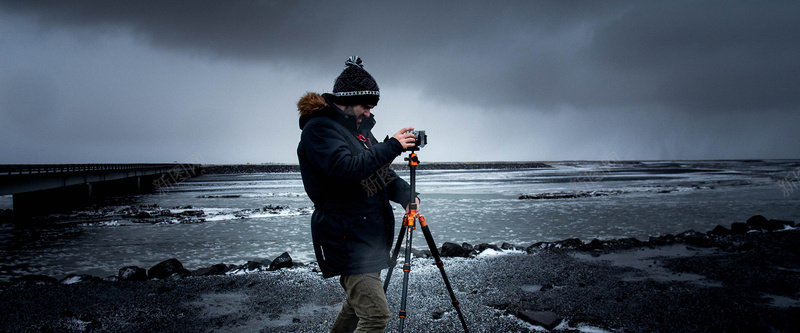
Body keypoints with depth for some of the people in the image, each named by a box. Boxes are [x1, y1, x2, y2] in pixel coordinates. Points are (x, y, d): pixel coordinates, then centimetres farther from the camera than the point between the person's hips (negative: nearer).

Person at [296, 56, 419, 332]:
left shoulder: (359, 127, 16)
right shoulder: (318, 129, -12)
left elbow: (381, 173, 18)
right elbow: (346, 169, -28)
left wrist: (405, 194, 0)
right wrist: (392, 146, -23)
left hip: (370, 235, 10)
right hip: (346, 238, -10)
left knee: (357, 306, 19)